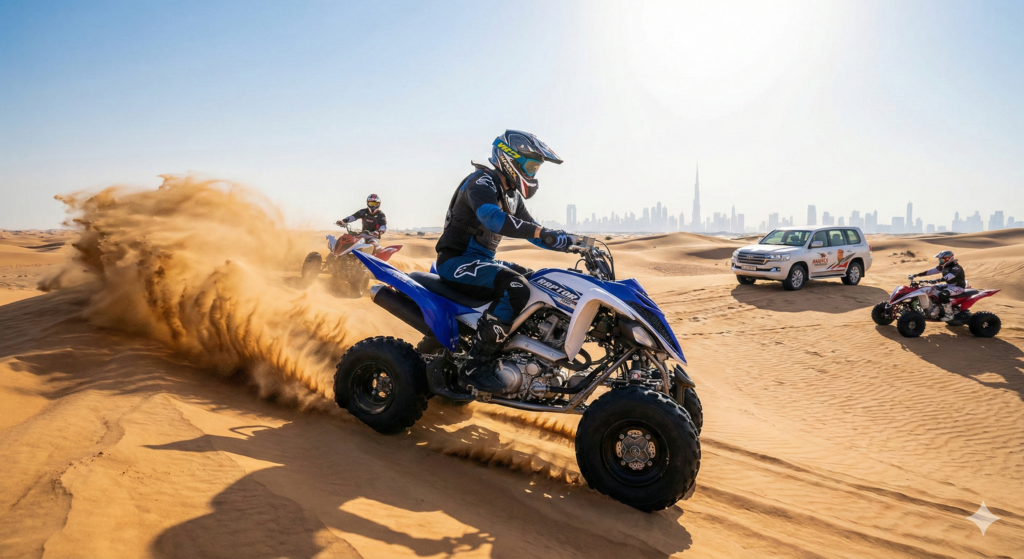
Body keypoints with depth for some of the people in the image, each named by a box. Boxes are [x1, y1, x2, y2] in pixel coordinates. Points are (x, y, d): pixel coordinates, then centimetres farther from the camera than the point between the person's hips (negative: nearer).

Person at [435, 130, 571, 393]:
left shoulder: (512, 194, 16)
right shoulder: (482, 181, -14)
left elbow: (530, 227, 18)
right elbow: (492, 217, -34)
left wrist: (571, 243, 2)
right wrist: (540, 232, -40)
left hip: (483, 261, 10)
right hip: (457, 261, -10)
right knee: (516, 286, -30)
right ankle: (476, 366, -28)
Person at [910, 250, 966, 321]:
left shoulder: (956, 267, -21)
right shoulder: (943, 267, 6)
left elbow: (948, 277, -39)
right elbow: (931, 271, 2)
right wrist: (917, 275, -8)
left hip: (958, 287, -9)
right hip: (949, 285, 9)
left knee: (942, 294, -34)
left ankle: (949, 314, -24)